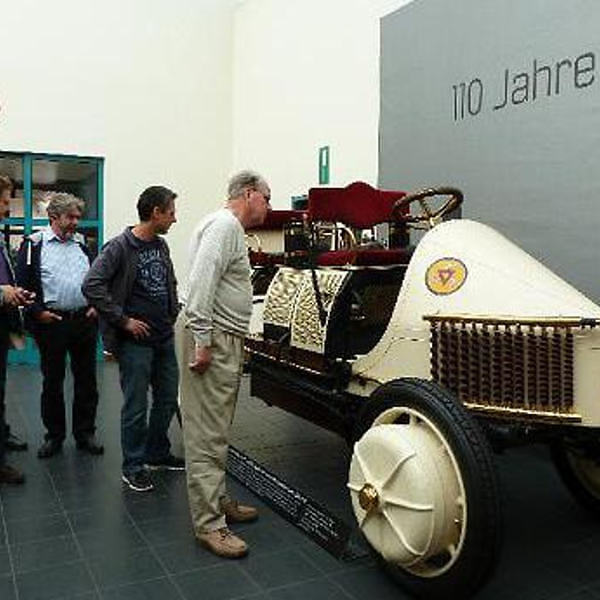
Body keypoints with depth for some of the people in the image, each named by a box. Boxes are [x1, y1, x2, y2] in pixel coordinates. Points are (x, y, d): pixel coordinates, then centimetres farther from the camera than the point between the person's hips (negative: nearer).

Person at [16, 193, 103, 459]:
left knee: (86, 380, 8)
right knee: (52, 382, 8)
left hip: (85, 320, 4)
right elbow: (23, 282, -5)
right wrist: (37, 311, -12)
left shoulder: (83, 243, 12)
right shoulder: (34, 243, -2)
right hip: (51, 322, -4)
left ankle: (85, 433, 21)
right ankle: (54, 436, 22)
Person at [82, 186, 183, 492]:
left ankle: (157, 454, 33)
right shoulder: (120, 247, -12)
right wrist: (123, 320, -18)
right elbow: (92, 286, -19)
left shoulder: (161, 246, 11)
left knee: (168, 398, 15)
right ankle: (133, 467, 17)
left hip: (165, 337, 8)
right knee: (136, 406, 2)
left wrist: (174, 314, 12)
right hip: (136, 340, -7)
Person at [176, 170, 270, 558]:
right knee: (208, 435, -6)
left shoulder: (235, 230, 22)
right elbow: (201, 282, -22)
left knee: (217, 432, 17)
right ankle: (209, 525, 0)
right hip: (211, 339, -11)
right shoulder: (224, 225, -12)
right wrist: (201, 341, -24)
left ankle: (218, 501, 29)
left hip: (226, 340, 11)